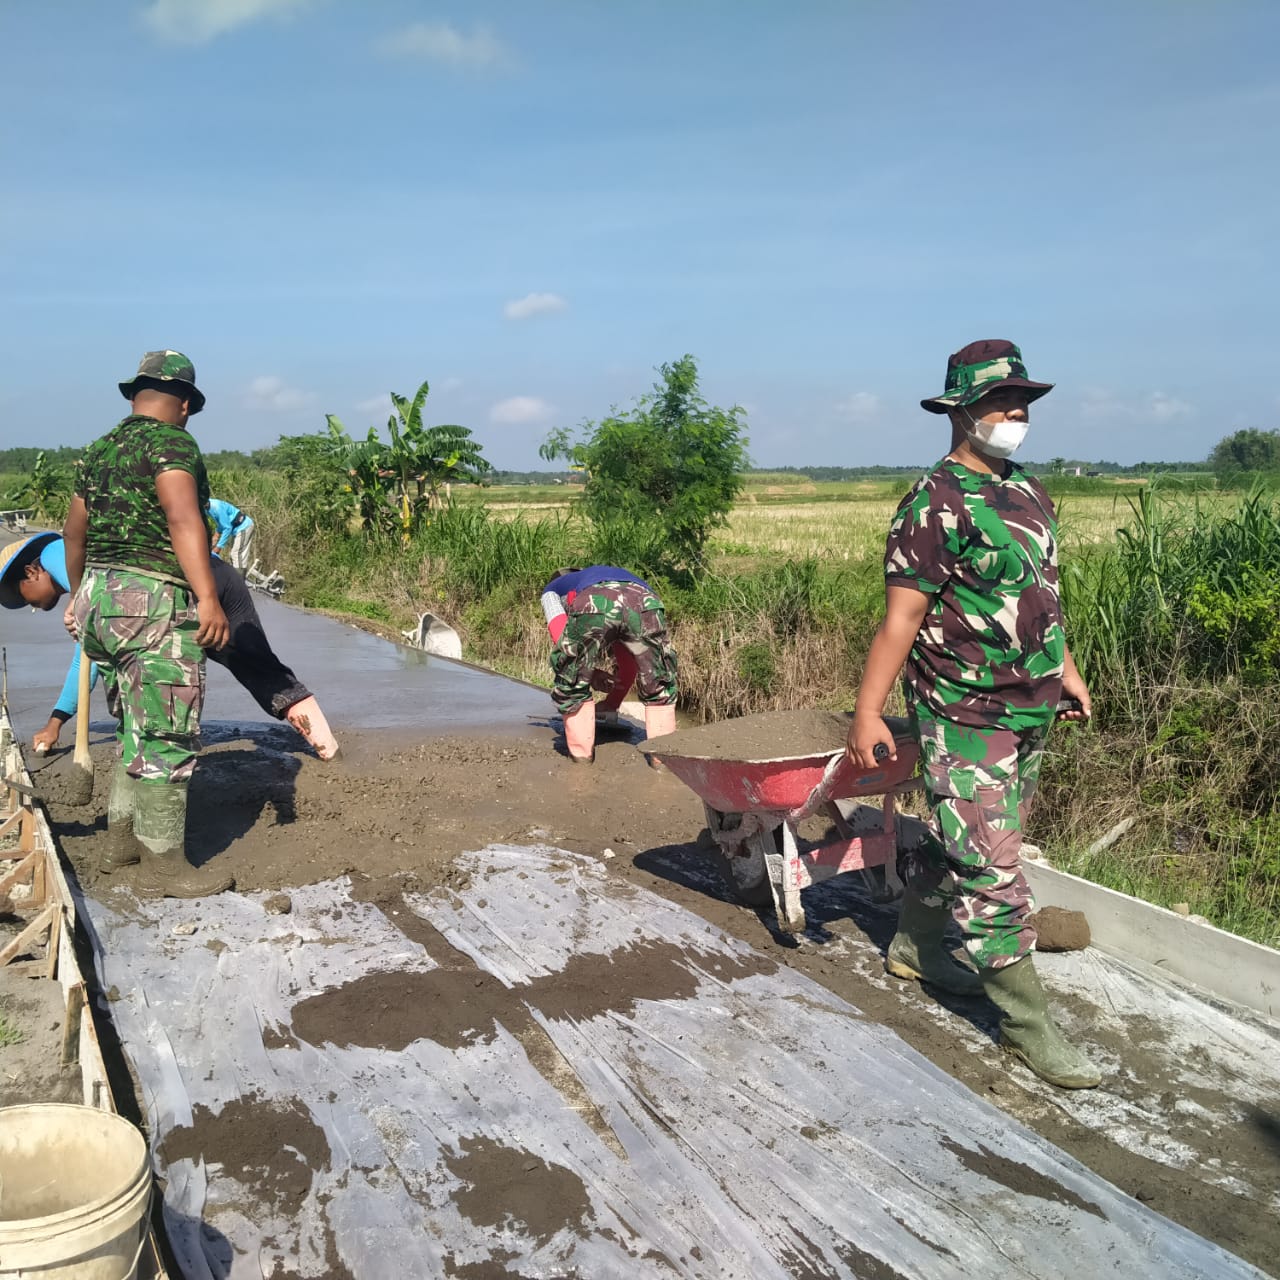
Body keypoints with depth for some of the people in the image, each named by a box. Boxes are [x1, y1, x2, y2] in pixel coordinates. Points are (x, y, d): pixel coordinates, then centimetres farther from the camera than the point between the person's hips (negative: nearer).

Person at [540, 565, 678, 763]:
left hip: (595, 605, -3)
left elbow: (560, 634, 16)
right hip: (645, 602, 3)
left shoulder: (552, 590, 40)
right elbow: (629, 661, 51)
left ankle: (581, 753, 22)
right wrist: (613, 702, 60)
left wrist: (590, 673, 22)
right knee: (660, 690, 22)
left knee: (572, 686, 20)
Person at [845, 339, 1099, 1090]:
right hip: (964, 720, -8)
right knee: (992, 871, -3)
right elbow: (901, 618, -17)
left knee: (957, 845, 20)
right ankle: (1028, 1022, 7)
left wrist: (1066, 668, 21)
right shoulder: (934, 505, -14)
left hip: (1032, 715, 8)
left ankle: (915, 947, 39)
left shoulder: (1030, 493, 11)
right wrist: (868, 714, -18)